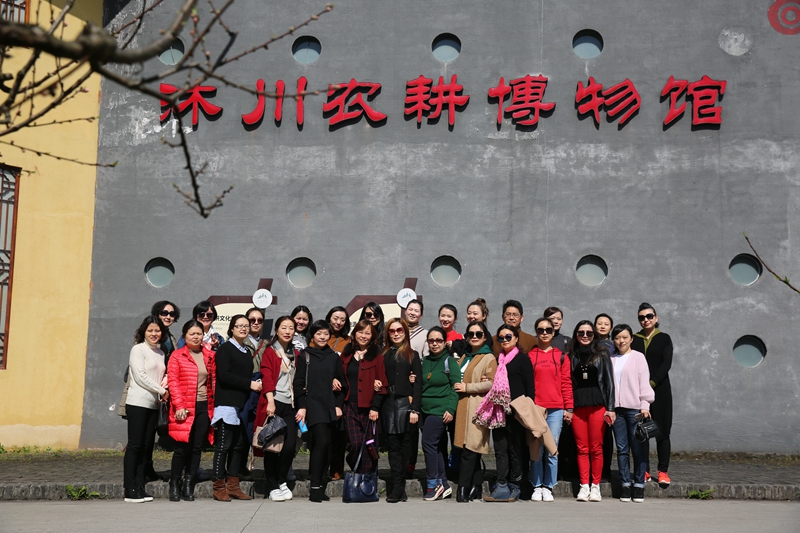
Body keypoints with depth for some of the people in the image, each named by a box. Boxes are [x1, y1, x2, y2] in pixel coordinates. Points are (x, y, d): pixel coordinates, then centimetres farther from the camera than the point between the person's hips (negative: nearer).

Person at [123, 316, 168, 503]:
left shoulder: (161, 353, 17)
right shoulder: (138, 349, -3)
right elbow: (140, 377, -10)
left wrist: (165, 386, -2)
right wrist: (161, 391, -8)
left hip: (153, 404, 7)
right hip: (138, 402, -7)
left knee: (146, 446, 6)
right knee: (135, 445, -6)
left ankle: (140, 488, 10)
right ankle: (130, 491, -5)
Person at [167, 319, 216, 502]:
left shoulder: (210, 356, 12)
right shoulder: (177, 355, 1)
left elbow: (214, 381, 14)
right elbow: (173, 381, -5)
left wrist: (214, 405, 6)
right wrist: (179, 406, -13)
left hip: (204, 407, 4)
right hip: (184, 408, -4)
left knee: (197, 448, 5)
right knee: (182, 447, -4)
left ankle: (188, 486, 13)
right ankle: (174, 485, 9)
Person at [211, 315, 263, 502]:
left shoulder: (246, 352, 21)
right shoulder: (225, 349, -2)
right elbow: (225, 376, -14)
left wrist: (257, 385, 3)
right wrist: (250, 384, -15)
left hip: (242, 404, 8)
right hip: (227, 403, -8)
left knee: (239, 445, 7)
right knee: (224, 446, -6)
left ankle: (233, 486, 13)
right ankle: (219, 488, -1)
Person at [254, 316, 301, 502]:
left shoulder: (295, 354, 16)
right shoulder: (270, 351, 1)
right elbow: (266, 376, -8)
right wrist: (270, 401, -19)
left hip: (289, 404, 4)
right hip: (273, 403, -4)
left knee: (290, 446, -4)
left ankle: (281, 481, 17)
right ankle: (272, 488, 9)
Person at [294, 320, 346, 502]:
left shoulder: (334, 357, 14)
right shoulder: (305, 356, 4)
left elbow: (341, 383, 16)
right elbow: (299, 383, 1)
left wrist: (338, 405, 6)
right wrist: (301, 406, -7)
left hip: (330, 406, 4)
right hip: (312, 404, -4)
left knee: (325, 446, 2)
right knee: (322, 442, -18)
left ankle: (318, 485, 9)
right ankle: (316, 487, -14)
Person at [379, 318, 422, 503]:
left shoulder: (413, 355, 7)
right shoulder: (384, 355, 13)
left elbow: (418, 384, 1)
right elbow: (380, 380, 11)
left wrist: (415, 409, -9)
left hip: (406, 404, -2)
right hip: (389, 405, 2)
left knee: (403, 446, -1)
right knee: (394, 446, -1)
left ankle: (398, 488, 2)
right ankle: (399, 489, -1)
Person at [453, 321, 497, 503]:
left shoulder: (489, 358, -3)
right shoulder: (465, 356, 21)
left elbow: (492, 383, -12)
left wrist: (467, 387, -10)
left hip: (477, 407, -7)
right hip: (463, 407, 7)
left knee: (469, 450, -12)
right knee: (473, 451, 9)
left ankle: (463, 489, -11)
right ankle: (476, 488, 13)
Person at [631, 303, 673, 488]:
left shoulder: (664, 339, 6)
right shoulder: (634, 340, 11)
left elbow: (666, 364, -4)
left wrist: (652, 383, -14)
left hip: (660, 390, -2)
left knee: (662, 431, -3)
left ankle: (663, 471, 1)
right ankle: (644, 470, 7)